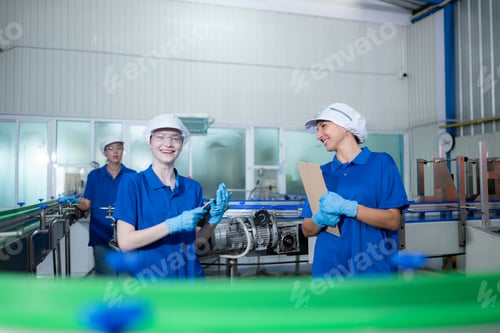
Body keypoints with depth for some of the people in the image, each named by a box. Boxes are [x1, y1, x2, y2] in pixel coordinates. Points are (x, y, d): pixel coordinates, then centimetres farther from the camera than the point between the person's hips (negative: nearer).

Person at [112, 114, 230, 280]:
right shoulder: (132, 183, -10)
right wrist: (174, 224, -24)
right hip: (146, 279, -3)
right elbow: (125, 242, -16)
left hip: (188, 276, 4)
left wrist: (213, 220, -12)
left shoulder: (193, 187, 0)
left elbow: (197, 241, 6)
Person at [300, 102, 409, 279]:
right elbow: (307, 230, 8)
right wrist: (320, 219, -13)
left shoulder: (381, 162, -1)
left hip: (373, 270, -2)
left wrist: (348, 208, -20)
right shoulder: (321, 173, 8)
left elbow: (393, 221, -8)